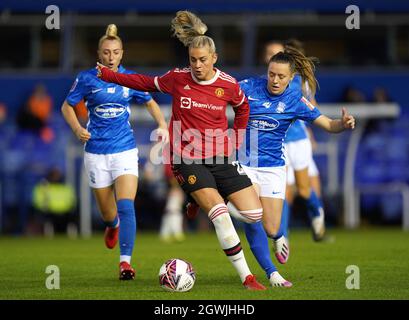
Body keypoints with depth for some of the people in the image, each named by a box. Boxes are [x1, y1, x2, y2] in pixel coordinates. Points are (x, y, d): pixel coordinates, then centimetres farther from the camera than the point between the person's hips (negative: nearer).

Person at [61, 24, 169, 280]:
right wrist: (78, 129, -11)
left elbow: (150, 103, 15)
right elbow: (67, 106, 7)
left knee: (126, 206, -19)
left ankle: (125, 262, -19)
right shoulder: (87, 79, -3)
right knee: (108, 213, 10)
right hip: (96, 152, 0)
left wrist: (162, 125, -2)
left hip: (125, 150, 0)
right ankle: (113, 226, 48)